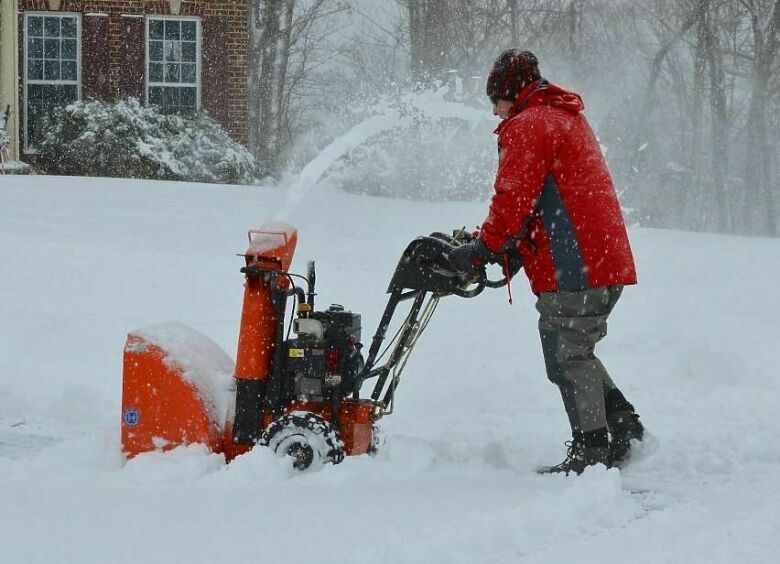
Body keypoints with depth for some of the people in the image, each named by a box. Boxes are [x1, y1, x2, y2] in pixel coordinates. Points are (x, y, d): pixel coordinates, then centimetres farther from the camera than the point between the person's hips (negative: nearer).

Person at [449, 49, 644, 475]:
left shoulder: (527, 126, -8)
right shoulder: (568, 118, 23)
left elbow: (513, 200, -16)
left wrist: (482, 250, -4)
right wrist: (496, 245, 19)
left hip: (573, 268, -10)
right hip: (607, 262, 10)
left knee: (566, 357, -4)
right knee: (575, 352, 19)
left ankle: (591, 450, -2)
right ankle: (623, 427, 19)